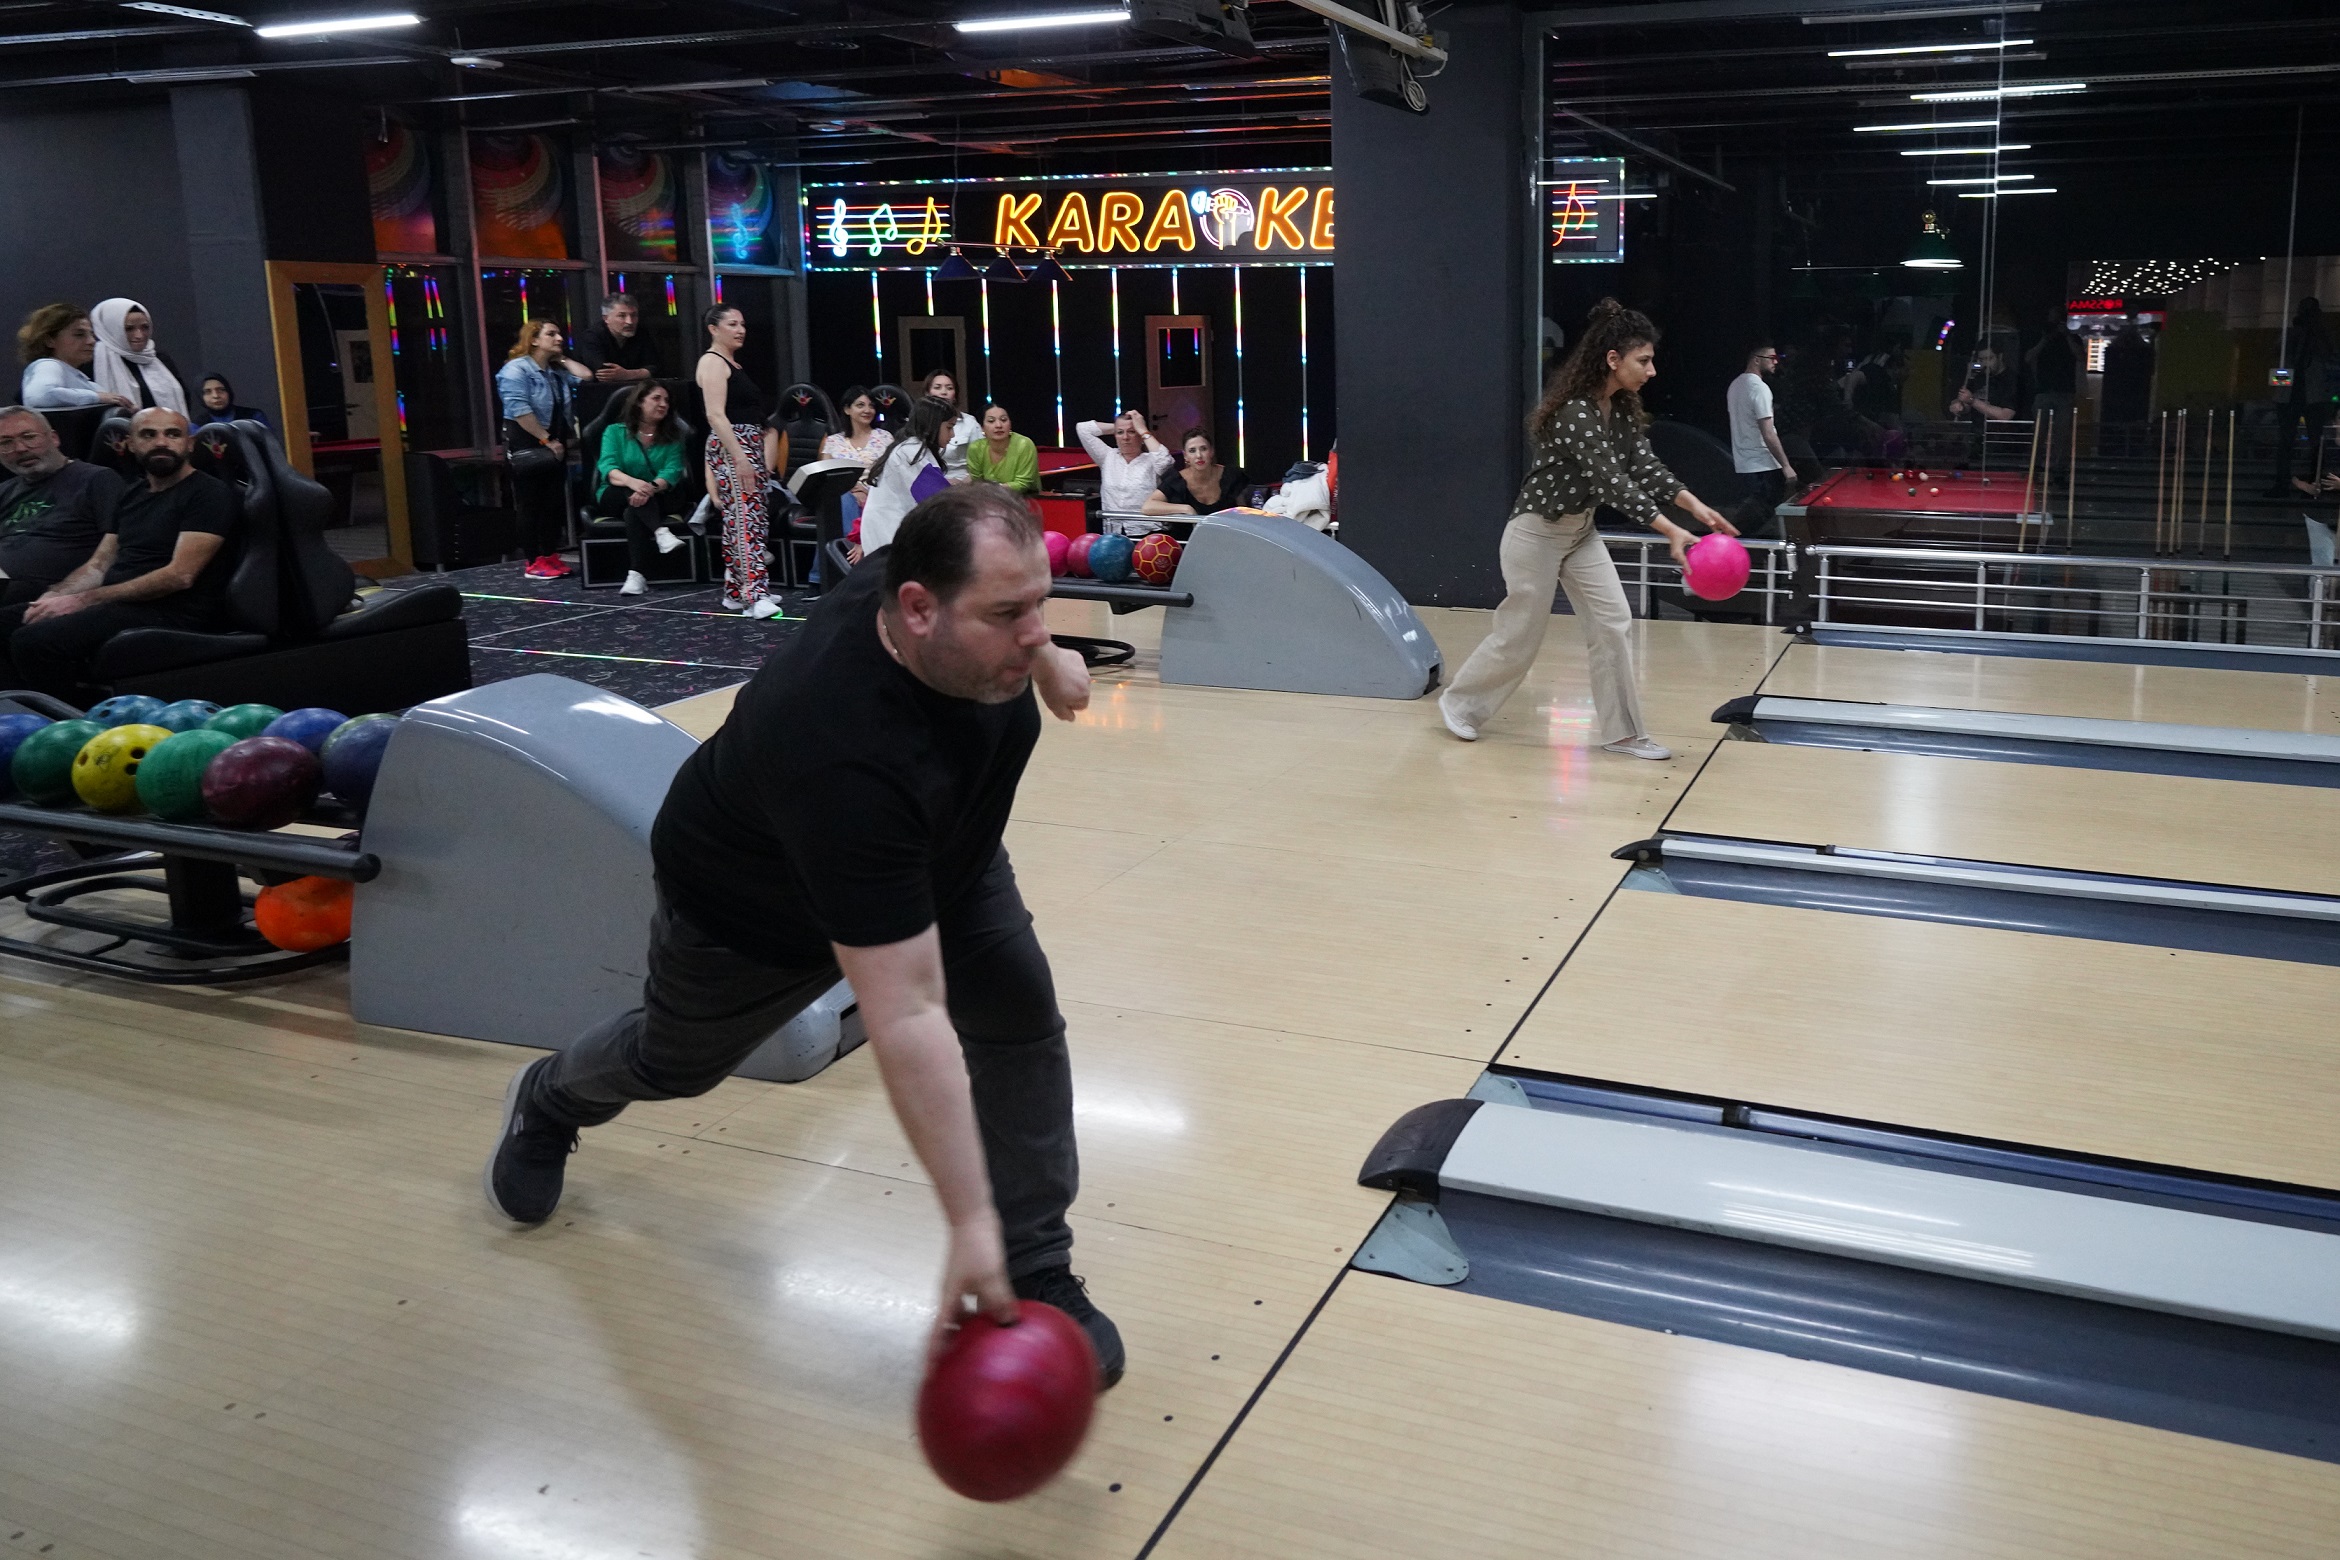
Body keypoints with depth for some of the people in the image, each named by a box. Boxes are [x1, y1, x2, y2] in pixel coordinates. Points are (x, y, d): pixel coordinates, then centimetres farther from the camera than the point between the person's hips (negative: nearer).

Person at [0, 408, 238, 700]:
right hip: (117, 604, 9)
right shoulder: (132, 498, 21)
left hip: (171, 614, -8)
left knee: (34, 640, -26)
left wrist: (83, 600, -15)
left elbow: (180, 575, -15)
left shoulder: (209, 493, -5)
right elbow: (99, 565, 19)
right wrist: (54, 596, -4)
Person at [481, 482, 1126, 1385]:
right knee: (674, 1064, 21)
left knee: (1022, 1020, -14)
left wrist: (1044, 658, 6)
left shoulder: (950, 576, -31)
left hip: (938, 853, 5)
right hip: (755, 916, -5)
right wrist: (968, 1222, -49)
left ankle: (1035, 1277, 3)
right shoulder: (848, 757, -50)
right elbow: (906, 1018, -51)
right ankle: (549, 1102, 58)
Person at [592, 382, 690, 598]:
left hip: (659, 500, 0)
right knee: (634, 496, -35)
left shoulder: (673, 437, 9)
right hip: (614, 499, 0)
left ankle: (637, 576, -49)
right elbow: (608, 469, -12)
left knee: (634, 512, -34)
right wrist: (632, 482, -36)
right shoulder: (615, 432, 6)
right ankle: (661, 532, -58)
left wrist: (651, 489, -32)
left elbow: (672, 471, -9)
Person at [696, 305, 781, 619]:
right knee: (747, 517, -16)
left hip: (748, 447, 10)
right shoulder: (712, 362, -8)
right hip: (731, 448, -10)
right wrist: (740, 457, -24)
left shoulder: (732, 364, 20)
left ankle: (736, 592, 14)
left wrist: (764, 458, 22)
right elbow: (716, 416, -17)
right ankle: (755, 595, -23)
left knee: (738, 519, 10)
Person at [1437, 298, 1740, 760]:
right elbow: (1611, 482, -34)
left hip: (1581, 530, 8)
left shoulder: (1621, 409, 0)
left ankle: (1622, 732, 6)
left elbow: (1644, 466, -2)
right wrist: (1672, 533, -39)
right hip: (1537, 532, -8)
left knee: (1614, 625, 0)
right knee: (1521, 634, 2)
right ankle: (1459, 702, 25)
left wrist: (1694, 505, -17)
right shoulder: (1574, 412, -27)